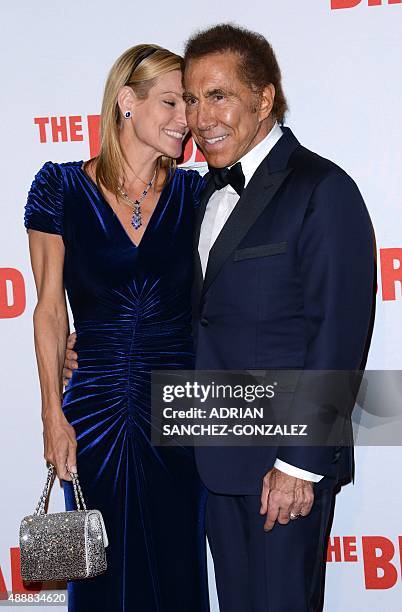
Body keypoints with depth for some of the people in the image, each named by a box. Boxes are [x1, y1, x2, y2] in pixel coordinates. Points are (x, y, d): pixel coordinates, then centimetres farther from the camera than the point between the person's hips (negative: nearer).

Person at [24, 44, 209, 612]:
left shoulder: (194, 193, 3)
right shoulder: (62, 187, -2)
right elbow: (50, 307, -1)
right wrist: (54, 415, -4)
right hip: (95, 410, -1)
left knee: (177, 564, 11)